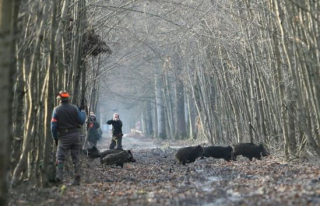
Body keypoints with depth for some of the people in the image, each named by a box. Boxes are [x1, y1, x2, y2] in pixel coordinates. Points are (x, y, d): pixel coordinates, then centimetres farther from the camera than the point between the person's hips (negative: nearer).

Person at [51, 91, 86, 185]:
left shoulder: (57, 110, -4)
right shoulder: (74, 108, 0)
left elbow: (53, 126, -4)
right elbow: (81, 121, 1)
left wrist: (55, 138, 7)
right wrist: (82, 111, 15)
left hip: (64, 137, -2)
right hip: (75, 135, 2)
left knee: (60, 158, 4)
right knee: (76, 158, 7)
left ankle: (59, 176, -15)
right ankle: (77, 180, 7)